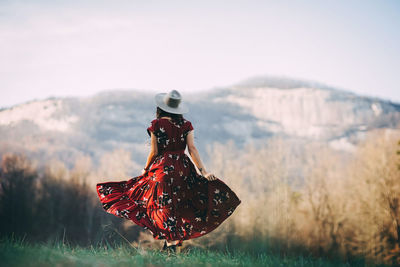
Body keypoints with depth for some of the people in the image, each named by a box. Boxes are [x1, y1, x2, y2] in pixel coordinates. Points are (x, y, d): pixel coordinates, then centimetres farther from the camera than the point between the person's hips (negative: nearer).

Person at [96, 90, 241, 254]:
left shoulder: (156, 124, -4)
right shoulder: (186, 125, 2)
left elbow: (154, 152, -3)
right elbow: (192, 149, -6)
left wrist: (145, 169, 11)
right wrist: (203, 171, -7)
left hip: (162, 167, -2)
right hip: (183, 168, 2)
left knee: (165, 206, 0)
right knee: (179, 205, 13)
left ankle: (170, 242, -8)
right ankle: (175, 240, 13)